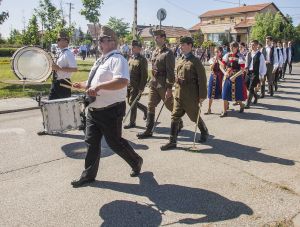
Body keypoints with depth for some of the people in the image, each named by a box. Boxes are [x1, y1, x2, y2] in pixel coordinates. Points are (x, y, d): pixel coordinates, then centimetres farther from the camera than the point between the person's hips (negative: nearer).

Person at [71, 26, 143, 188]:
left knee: (114, 142, 4)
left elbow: (123, 81, -33)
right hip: (93, 109, 9)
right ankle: (89, 175, 26)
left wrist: (98, 86, -37)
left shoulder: (117, 59, -15)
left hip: (110, 111, -8)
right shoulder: (100, 60, 14)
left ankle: (136, 162, 30)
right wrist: (83, 85, 9)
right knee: (92, 142, 12)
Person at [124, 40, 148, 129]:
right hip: (129, 84, 8)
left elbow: (144, 75, -15)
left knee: (132, 102, -3)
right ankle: (145, 109, 38)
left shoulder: (142, 60, -11)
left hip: (136, 85, -8)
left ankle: (132, 122, 10)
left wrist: (141, 88, -19)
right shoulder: (131, 58, 13)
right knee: (131, 102, 15)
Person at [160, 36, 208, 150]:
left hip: (191, 95, -6)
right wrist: (176, 88, 15)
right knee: (175, 117, 3)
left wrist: (202, 96, -13)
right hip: (178, 94, 6)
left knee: (195, 116, 10)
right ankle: (172, 141, 9)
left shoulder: (195, 61, -9)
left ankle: (204, 132, 36)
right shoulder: (179, 61, 11)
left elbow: (202, 79, -11)